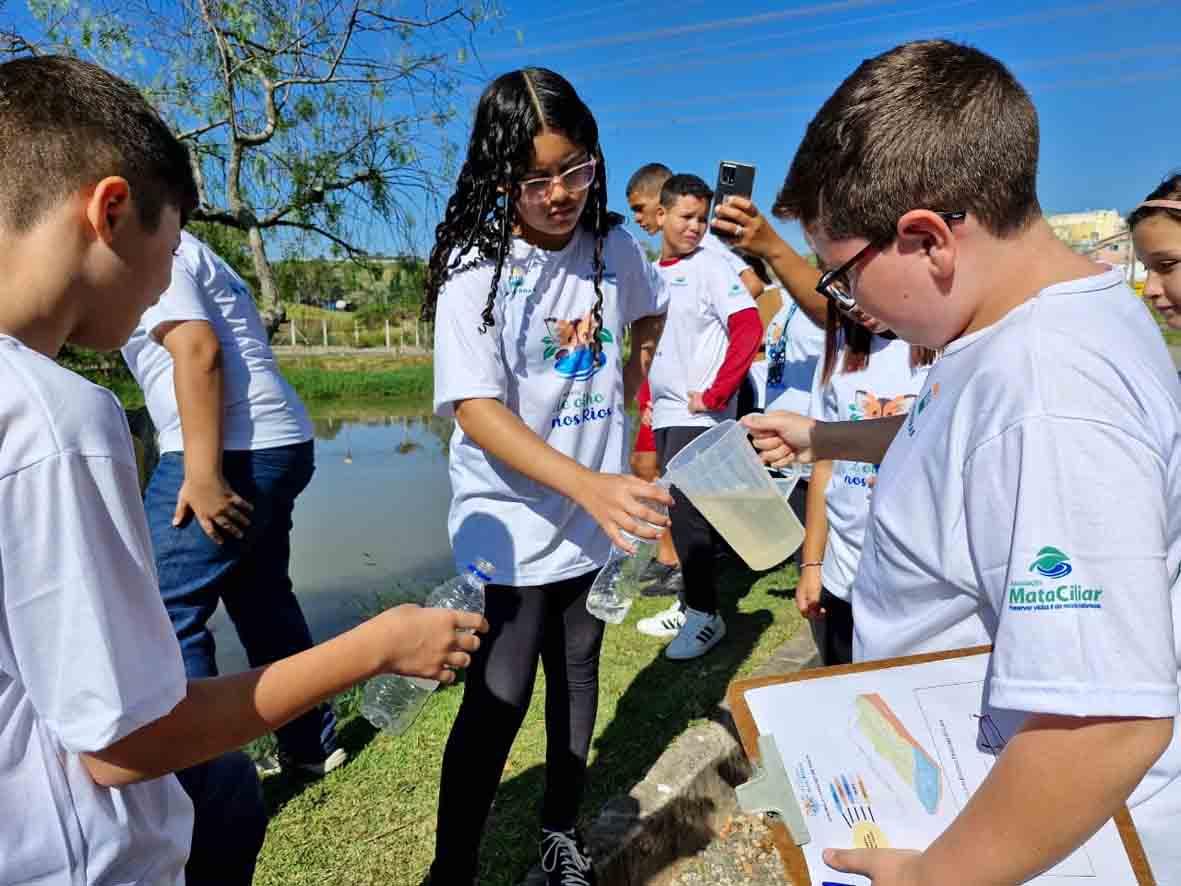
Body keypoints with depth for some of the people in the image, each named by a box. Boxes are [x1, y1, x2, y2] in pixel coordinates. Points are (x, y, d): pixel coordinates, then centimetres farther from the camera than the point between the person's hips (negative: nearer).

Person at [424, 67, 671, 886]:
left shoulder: (615, 245, -1)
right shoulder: (476, 266, -15)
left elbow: (650, 308, 23)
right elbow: (476, 411, -24)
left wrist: (636, 371, 6)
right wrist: (590, 485, -36)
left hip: (598, 513, 5)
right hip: (511, 524, -4)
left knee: (579, 674, 16)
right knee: (499, 696, -2)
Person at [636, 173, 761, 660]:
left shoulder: (710, 266, -7)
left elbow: (749, 328, -18)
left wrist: (715, 394, -17)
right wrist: (646, 396, 14)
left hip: (699, 415, -7)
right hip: (666, 413, 7)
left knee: (688, 512, -7)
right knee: (679, 511, 13)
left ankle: (706, 614, 8)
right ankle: (690, 603, 26)